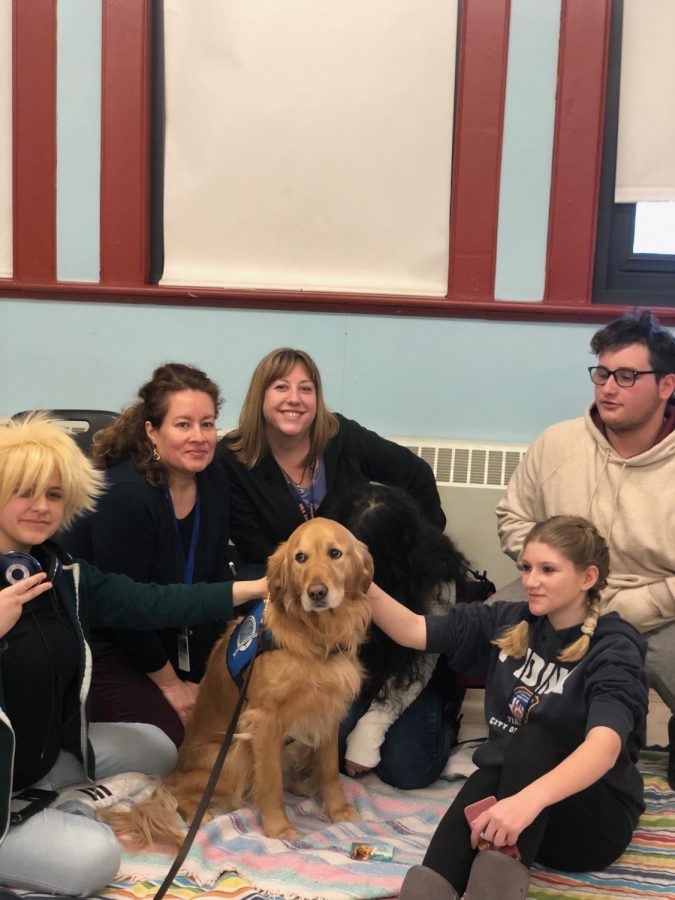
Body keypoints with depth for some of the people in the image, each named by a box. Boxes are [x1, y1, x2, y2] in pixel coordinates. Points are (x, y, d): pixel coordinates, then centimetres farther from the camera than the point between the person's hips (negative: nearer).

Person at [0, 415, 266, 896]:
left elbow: (150, 602, -7)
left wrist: (253, 588, -11)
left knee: (157, 747, 15)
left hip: (51, 749, 8)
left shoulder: (64, 573, -1)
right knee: (93, 857, -17)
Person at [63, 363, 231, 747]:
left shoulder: (213, 480, -7)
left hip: (156, 639, 7)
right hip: (97, 645, -7)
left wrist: (200, 678, -4)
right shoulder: (127, 496, -29)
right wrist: (168, 682, -12)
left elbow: (214, 584, -1)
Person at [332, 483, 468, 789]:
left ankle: (444, 726, 11)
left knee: (406, 771, -19)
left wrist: (370, 729, -25)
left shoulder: (436, 578, -24)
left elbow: (417, 666, -20)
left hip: (412, 677, -2)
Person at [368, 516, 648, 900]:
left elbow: (605, 746, -34)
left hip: (594, 818, -3)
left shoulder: (613, 651, -15)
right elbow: (413, 631, -2)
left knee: (531, 738, -32)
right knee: (482, 783, -31)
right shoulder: (507, 622, 2)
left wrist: (529, 799, -52)